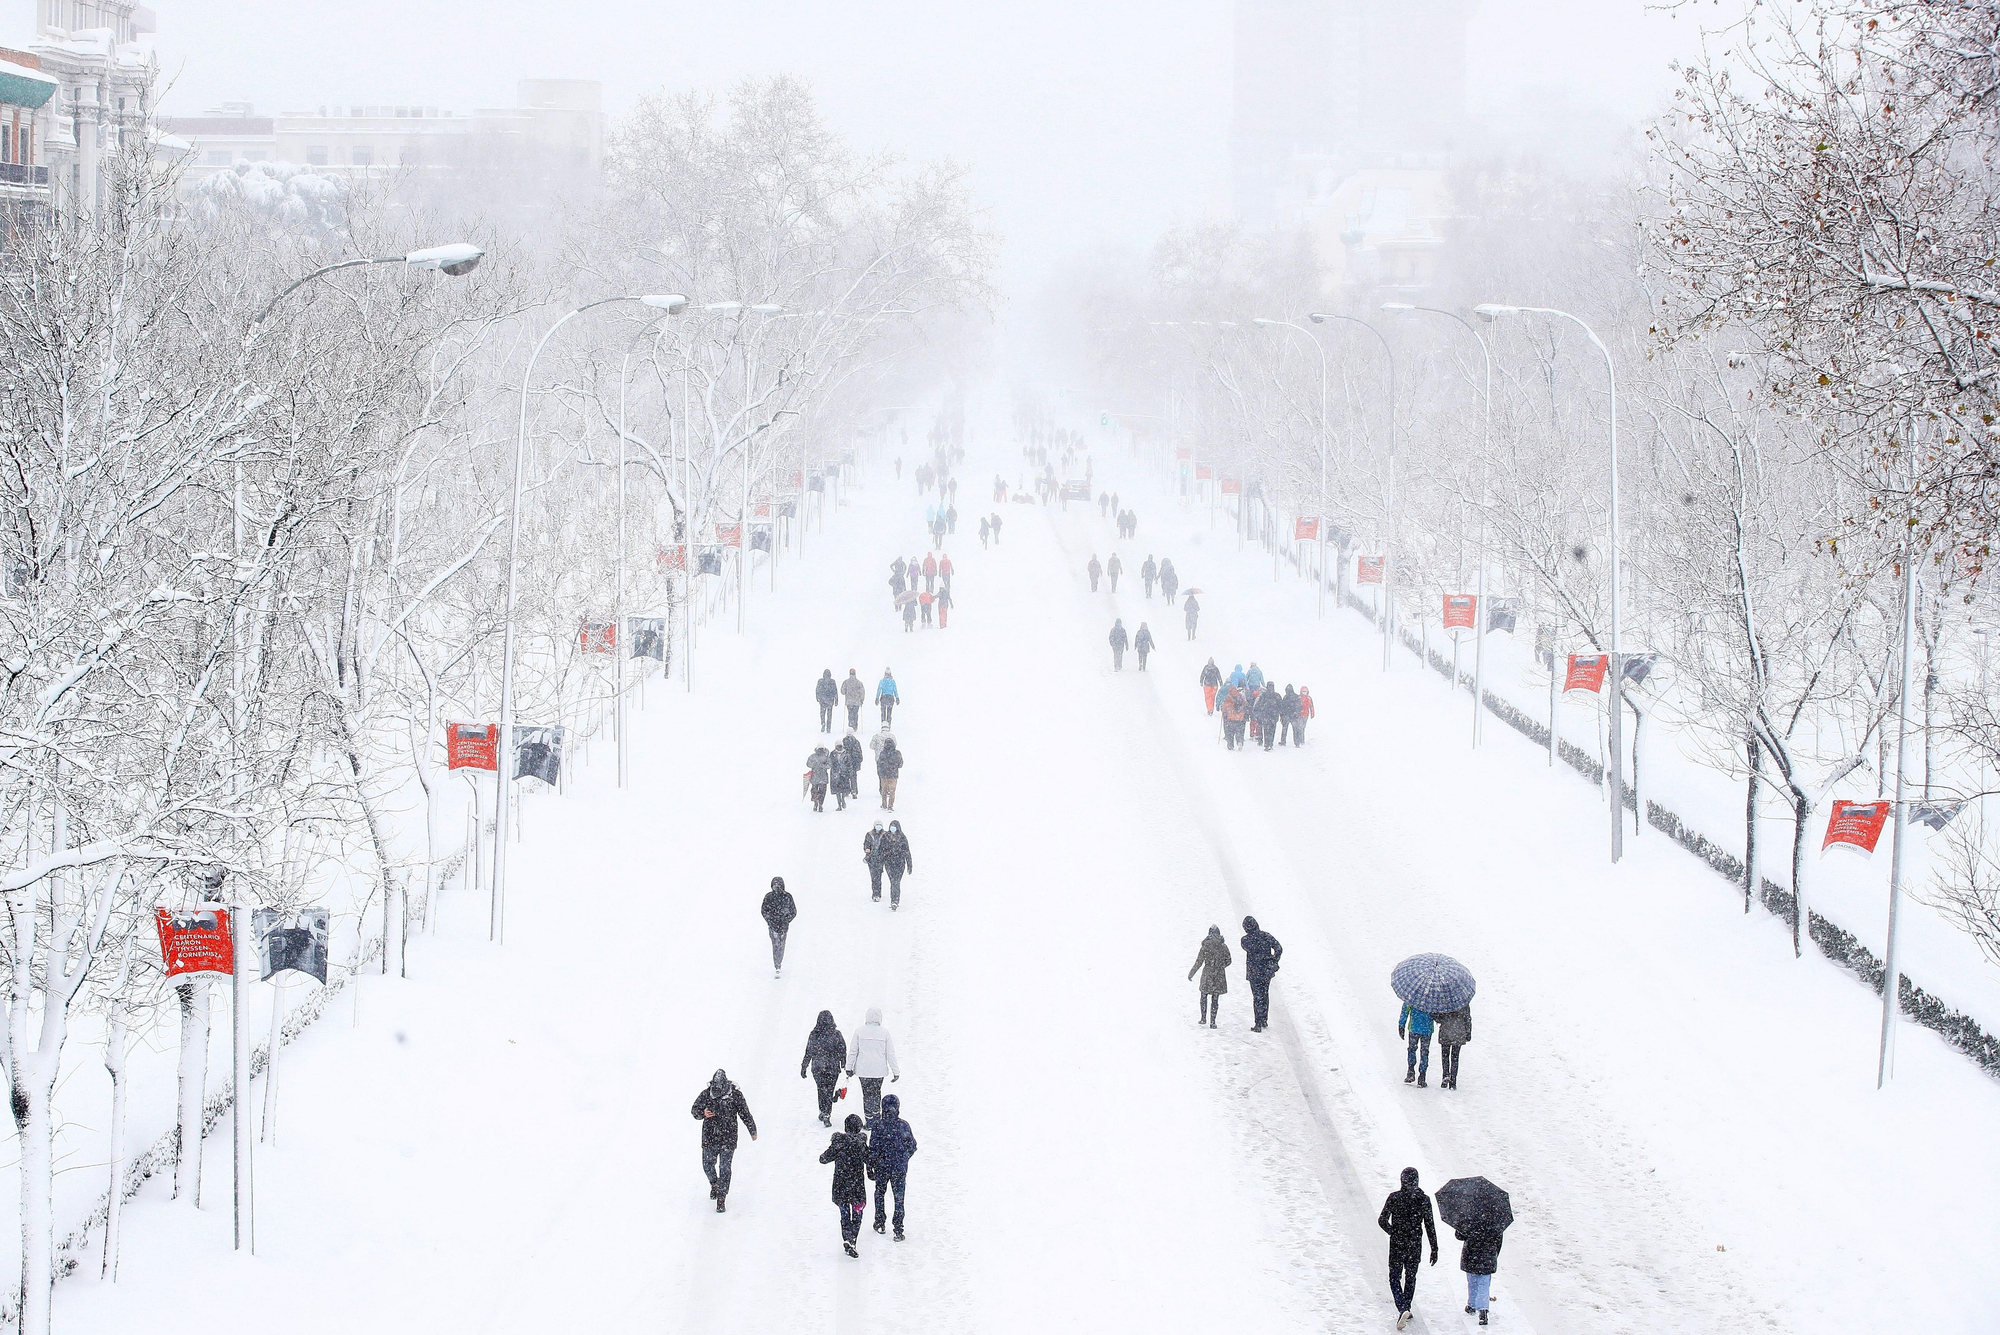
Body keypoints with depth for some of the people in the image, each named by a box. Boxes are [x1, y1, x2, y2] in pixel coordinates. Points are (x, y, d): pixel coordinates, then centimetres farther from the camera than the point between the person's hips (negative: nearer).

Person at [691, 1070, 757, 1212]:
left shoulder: (735, 1095, -8)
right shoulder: (706, 1095, -4)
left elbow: (745, 1114, 2)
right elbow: (695, 1110, 4)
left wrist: (753, 1131, 12)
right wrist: (702, 1113, -20)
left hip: (728, 1139, -2)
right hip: (709, 1138, 2)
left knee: (724, 1168, -6)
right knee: (708, 1165, 9)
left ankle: (721, 1198, 1)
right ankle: (714, 1184, 40)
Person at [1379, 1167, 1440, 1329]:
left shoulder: (1394, 1197, -9)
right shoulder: (1423, 1199, -5)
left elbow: (1382, 1221, -7)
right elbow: (1430, 1225, -4)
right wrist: (1434, 1249, 2)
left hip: (1397, 1244, -2)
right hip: (1415, 1245, 2)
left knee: (1395, 1278, 4)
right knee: (1410, 1276, 20)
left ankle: (1402, 1309, -17)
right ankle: (1407, 1309, 28)